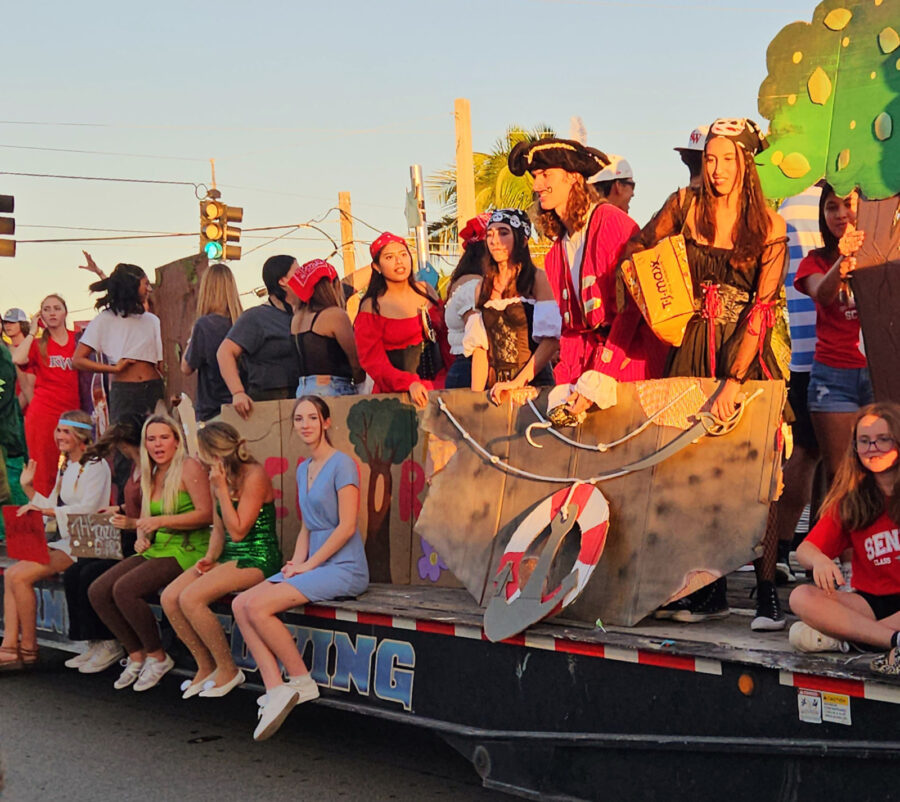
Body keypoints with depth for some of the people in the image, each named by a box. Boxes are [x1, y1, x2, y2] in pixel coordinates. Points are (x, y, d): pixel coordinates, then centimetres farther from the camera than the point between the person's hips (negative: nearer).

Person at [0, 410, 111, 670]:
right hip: (64, 541, 9)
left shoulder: (95, 466, -8)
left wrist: (45, 510, -19)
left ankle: (28, 649, -9)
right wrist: (28, 489, 9)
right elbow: (53, 507, 20)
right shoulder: (65, 466, 19)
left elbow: (88, 509, -19)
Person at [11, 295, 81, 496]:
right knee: (44, 471, -2)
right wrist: (33, 332, -3)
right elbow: (18, 359, -12)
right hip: (43, 412, -1)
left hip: (72, 412, 1)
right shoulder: (38, 344, 8)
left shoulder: (77, 339, 11)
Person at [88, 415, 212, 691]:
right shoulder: (150, 476, 17)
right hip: (156, 550, 8)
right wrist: (141, 538, 2)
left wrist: (162, 521, -20)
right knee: (97, 591, -8)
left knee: (125, 589, -26)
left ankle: (158, 657, -8)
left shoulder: (189, 467, -7)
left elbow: (206, 514, -15)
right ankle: (136, 655, 4)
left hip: (187, 549, -8)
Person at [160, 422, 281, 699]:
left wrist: (222, 489, -16)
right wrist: (210, 557, -2)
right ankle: (206, 667, 4)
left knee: (190, 598, -25)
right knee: (169, 597, -9)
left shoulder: (254, 475, -13)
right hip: (230, 556, 9)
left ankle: (228, 671, -9)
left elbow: (238, 531, -17)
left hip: (257, 559, -9)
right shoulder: (218, 479, 12)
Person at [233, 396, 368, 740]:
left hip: (343, 567, -9)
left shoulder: (342, 464, -9)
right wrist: (297, 562, 4)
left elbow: (346, 526, -14)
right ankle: (276, 689, -14)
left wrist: (309, 564, -12)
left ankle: (301, 681, -8)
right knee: (241, 604, -10)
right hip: (313, 564, 9)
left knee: (258, 606, -23)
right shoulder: (303, 469, 17)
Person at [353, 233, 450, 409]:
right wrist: (409, 383, -23)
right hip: (398, 392, -4)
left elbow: (443, 337, 14)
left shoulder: (426, 291, 8)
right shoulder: (372, 308, -6)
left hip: (439, 383, 4)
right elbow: (372, 360, -9)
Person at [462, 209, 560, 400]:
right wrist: (476, 394, -2)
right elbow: (479, 346, 8)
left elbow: (551, 339, -9)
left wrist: (519, 381, -16)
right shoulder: (484, 287, 13)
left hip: (533, 383, -3)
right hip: (496, 389, 3)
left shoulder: (537, 279, -1)